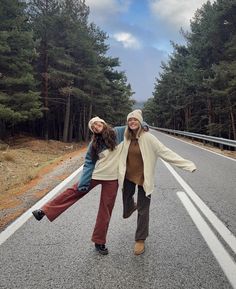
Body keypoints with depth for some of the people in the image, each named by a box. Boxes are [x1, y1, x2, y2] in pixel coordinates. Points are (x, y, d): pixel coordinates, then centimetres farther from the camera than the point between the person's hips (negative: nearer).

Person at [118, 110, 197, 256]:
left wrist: (187, 164, -23)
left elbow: (165, 152, -18)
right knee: (126, 211, 17)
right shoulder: (126, 138, -3)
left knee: (143, 210, 6)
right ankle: (133, 205, 54)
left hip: (144, 178, -4)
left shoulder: (147, 137, -16)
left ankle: (140, 240, 27)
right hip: (128, 177, 4)